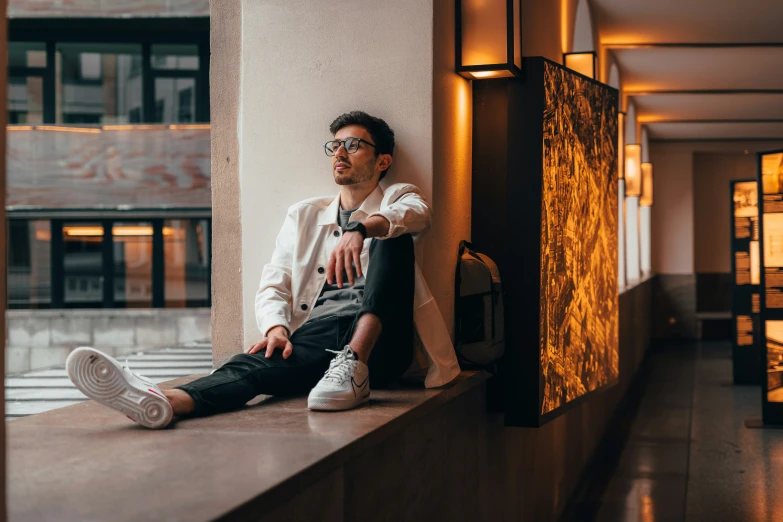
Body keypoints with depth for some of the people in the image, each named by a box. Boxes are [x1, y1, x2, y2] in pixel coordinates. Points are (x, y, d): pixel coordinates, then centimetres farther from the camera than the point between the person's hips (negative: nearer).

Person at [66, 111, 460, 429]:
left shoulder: (398, 200, 17)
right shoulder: (304, 216, 26)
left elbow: (417, 215, -10)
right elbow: (273, 286, 14)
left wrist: (360, 229, -33)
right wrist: (276, 327, -10)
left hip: (379, 339, -2)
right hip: (314, 338, 2)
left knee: (391, 237, -25)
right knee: (261, 362, -32)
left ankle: (355, 363, -43)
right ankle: (166, 402, -62)